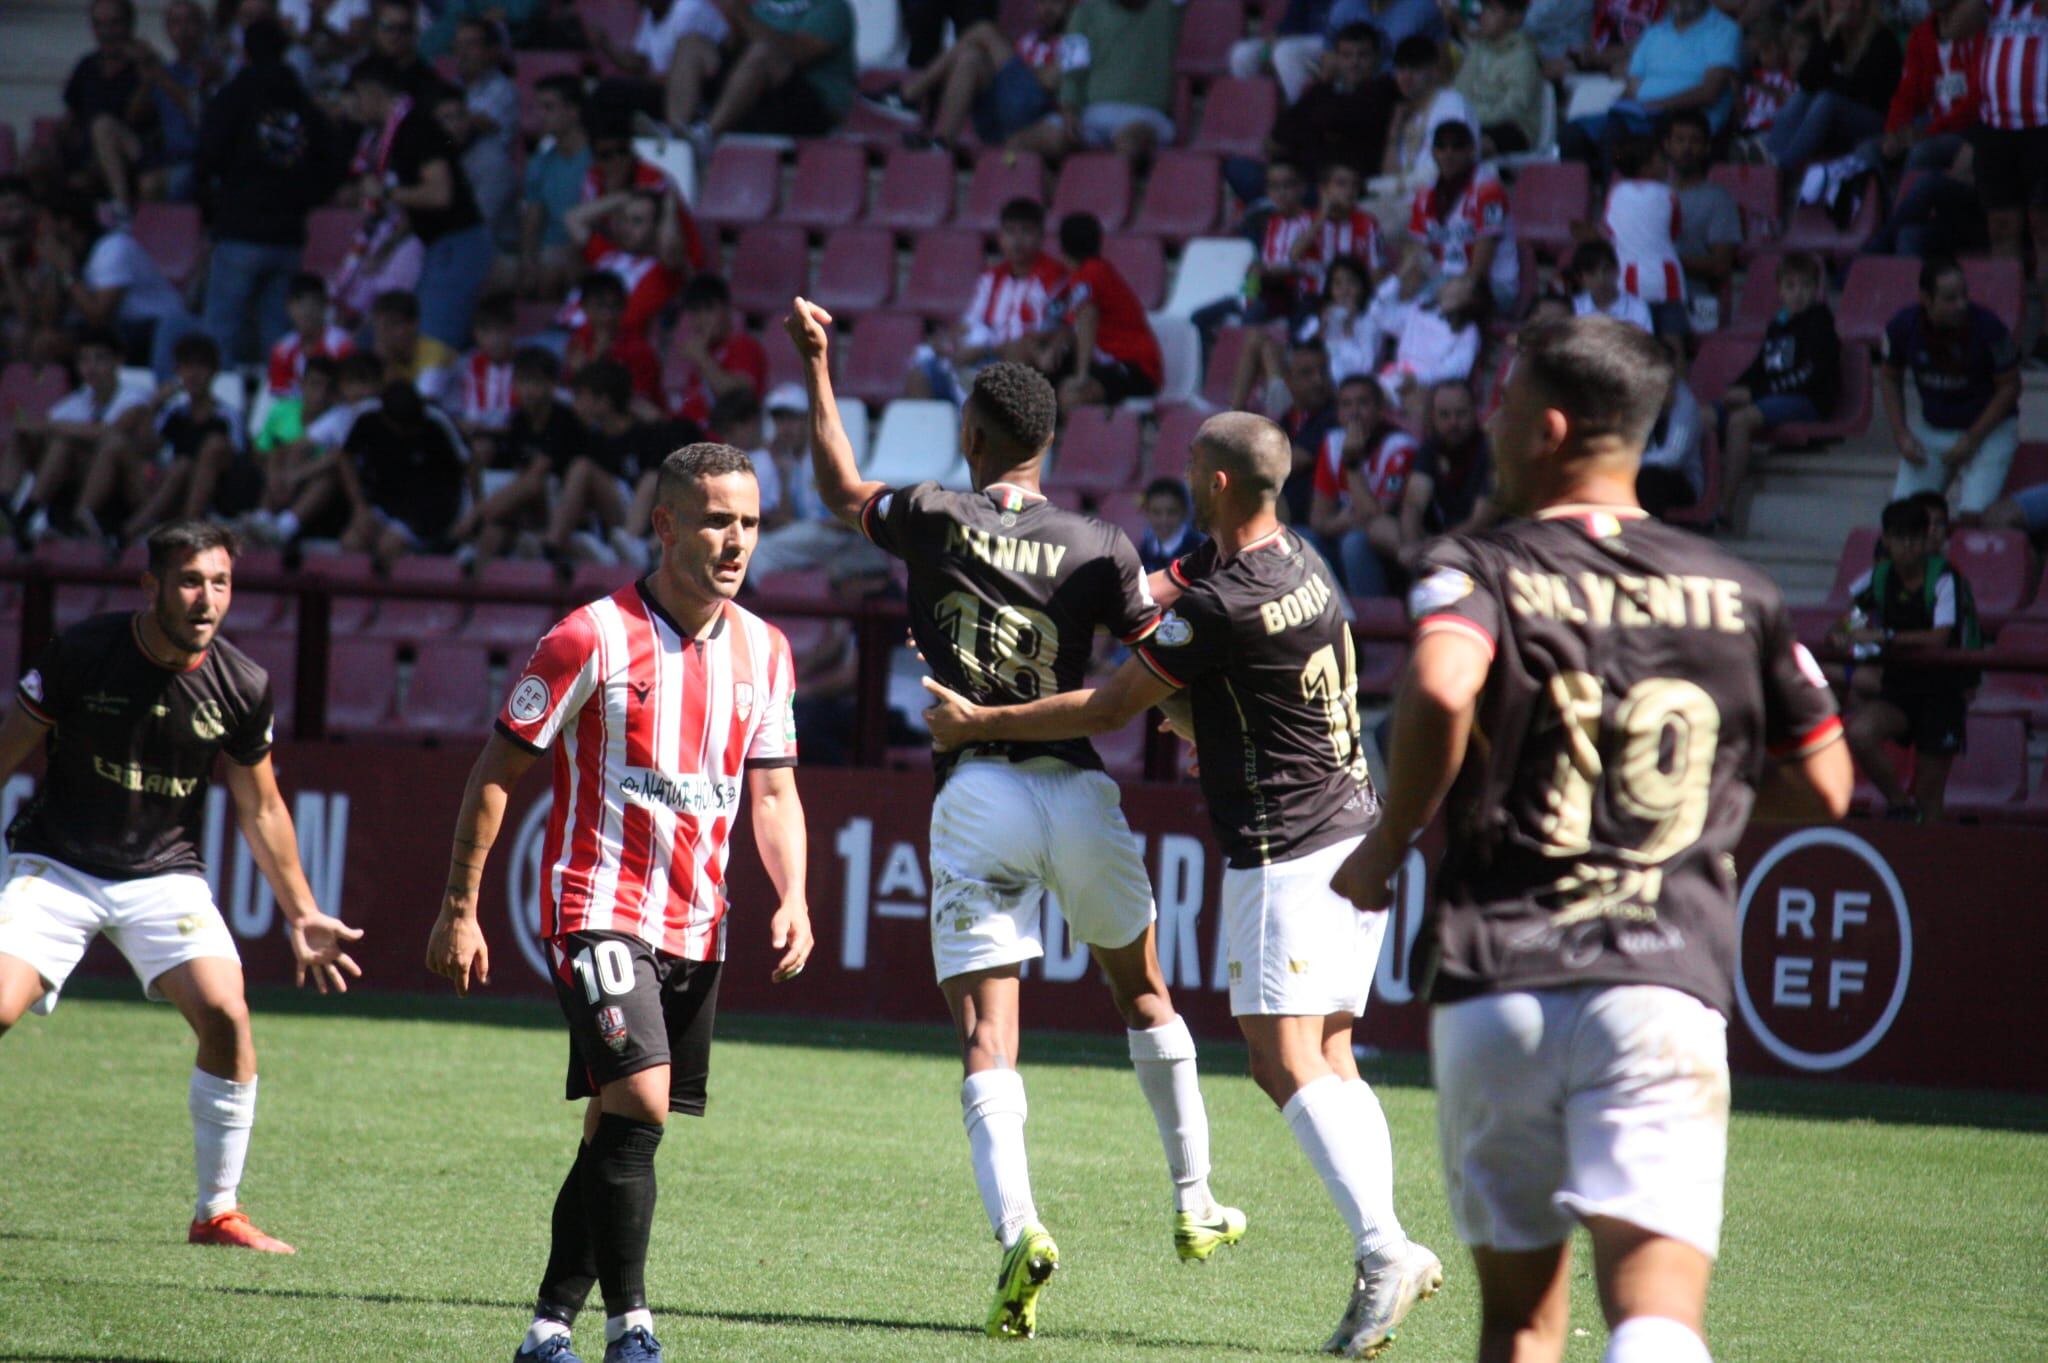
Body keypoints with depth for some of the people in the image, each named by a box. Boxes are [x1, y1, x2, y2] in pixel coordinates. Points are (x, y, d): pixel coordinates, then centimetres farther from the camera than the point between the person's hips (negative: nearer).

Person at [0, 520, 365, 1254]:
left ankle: (217, 1213, -1)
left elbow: (262, 809, 10)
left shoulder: (241, 686, -5)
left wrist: (302, 915, 13)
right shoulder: (81, 652, -13)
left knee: (226, 1015, -17)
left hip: (165, 876, 2)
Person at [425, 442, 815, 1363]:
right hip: (599, 908, -6)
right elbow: (497, 770, -4)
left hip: (696, 928, 6)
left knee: (617, 1131, 8)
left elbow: (773, 793, 15)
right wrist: (459, 908, -4)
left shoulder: (762, 651, 7)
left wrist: (791, 899, -2)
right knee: (638, 1103, -20)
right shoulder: (592, 639, -10)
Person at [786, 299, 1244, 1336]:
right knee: (1143, 991, 24)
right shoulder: (1098, 549, 1)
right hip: (1077, 788, 2)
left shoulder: (937, 518, 0)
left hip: (975, 795, -2)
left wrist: (816, 369, 28)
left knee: (985, 1040, -5)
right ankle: (1194, 1205, 30)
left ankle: (1016, 1227, -27)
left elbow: (841, 491, 19)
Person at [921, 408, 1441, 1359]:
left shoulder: (1218, 609, -18)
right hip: (1355, 834, 9)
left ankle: (1383, 1249, -25)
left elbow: (1107, 712, -8)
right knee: (1328, 1058, 9)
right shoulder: (1300, 560, 9)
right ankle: (1383, 1248, -1)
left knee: (1285, 1063, -13)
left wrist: (979, 722, 2)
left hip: (1283, 849, -9)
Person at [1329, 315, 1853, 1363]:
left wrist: (1389, 844, -5)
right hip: (1666, 983, 0)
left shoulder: (1478, 571, 3)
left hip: (1492, 984, 0)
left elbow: (1441, 689, -19)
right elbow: (1823, 787, 18)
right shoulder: (1740, 596, 13)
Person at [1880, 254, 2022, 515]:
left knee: (1973, 514, -24)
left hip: (1989, 428, -4)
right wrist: (1901, 434, -4)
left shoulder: (1986, 326, -22)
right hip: (1932, 426, 4)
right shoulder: (1902, 326, -12)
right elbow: (1889, 378, 7)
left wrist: (1972, 440, -14)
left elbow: (2009, 386, -11)